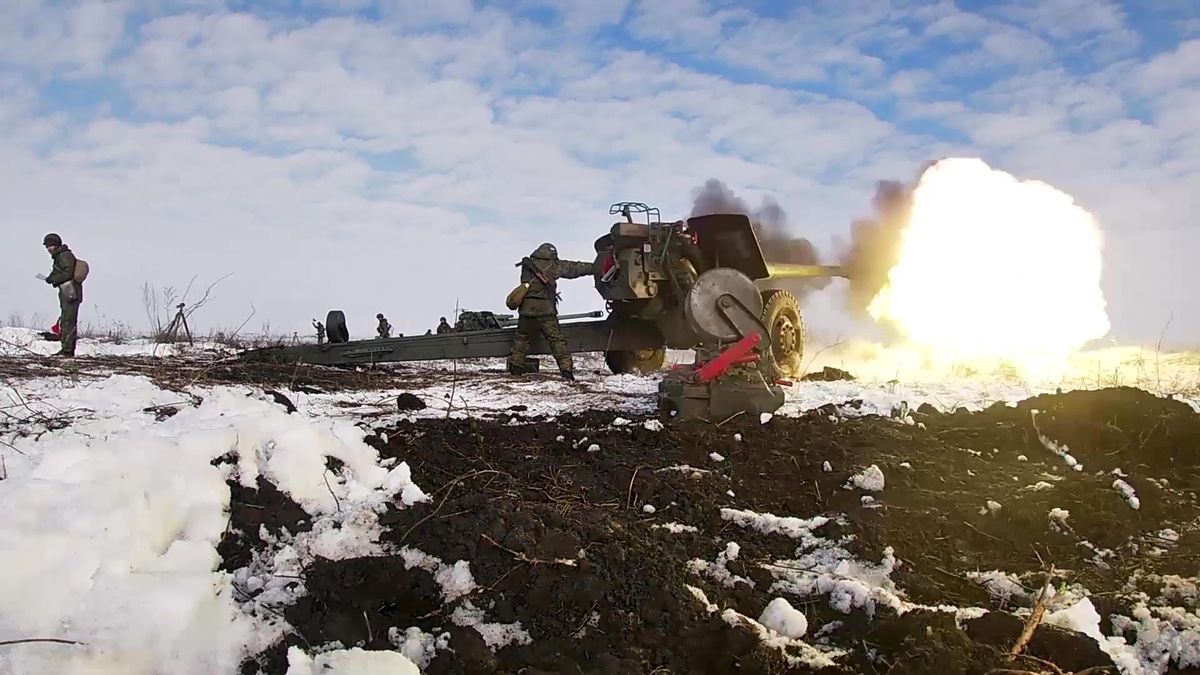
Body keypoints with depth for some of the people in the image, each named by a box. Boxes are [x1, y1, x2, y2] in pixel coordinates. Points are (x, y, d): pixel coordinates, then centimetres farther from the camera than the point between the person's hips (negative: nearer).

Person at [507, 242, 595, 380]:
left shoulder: (526, 265, 9)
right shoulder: (553, 266, -1)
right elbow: (574, 268, 4)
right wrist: (594, 267, 11)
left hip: (526, 310, 3)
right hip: (546, 311, -3)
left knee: (521, 339, 17)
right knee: (557, 340, 2)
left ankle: (515, 366, 15)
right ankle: (566, 369, -4)